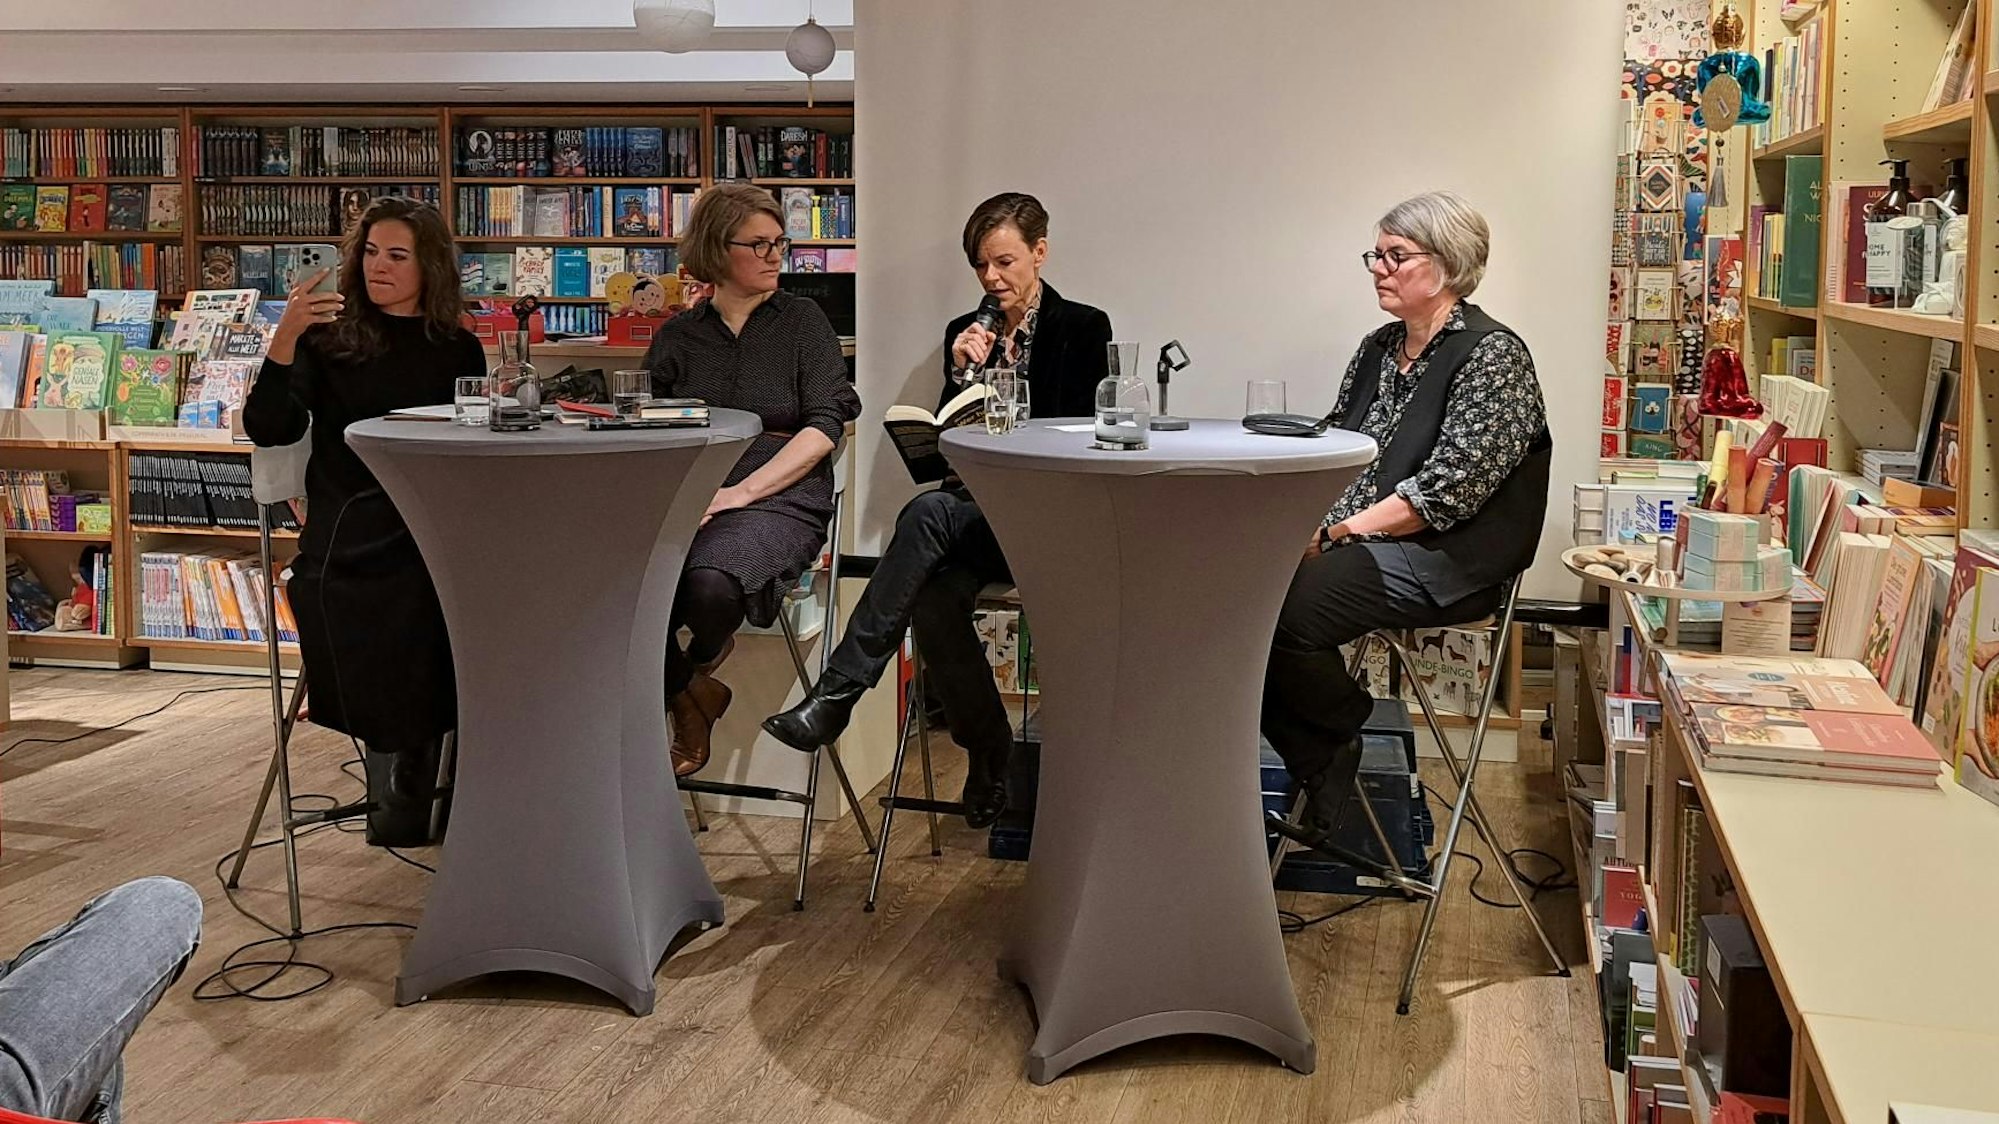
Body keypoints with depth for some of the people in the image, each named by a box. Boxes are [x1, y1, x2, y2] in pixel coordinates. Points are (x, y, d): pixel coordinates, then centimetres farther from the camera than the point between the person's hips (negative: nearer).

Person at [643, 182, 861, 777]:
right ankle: (688, 694, -1)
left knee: (711, 582, -37)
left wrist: (741, 491, -13)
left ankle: (699, 665, 3)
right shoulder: (676, 338, 17)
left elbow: (825, 426, -2)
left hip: (780, 499, -2)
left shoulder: (801, 321, 10)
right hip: (683, 502, 3)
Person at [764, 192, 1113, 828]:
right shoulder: (965, 333, 18)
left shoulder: (1083, 329, 4)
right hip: (973, 511, 4)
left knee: (929, 513, -34)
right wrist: (962, 376, -3)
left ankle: (838, 692, -34)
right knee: (935, 596, -32)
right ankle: (989, 754, -13)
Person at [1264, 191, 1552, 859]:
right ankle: (1321, 772, -7)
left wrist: (1343, 529, -17)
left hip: (1443, 560, -8)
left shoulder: (1492, 354, -7)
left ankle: (1339, 733, 1)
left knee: (1285, 609, -30)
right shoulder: (1378, 350, 18)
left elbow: (1451, 487, -16)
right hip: (1359, 548, 8)